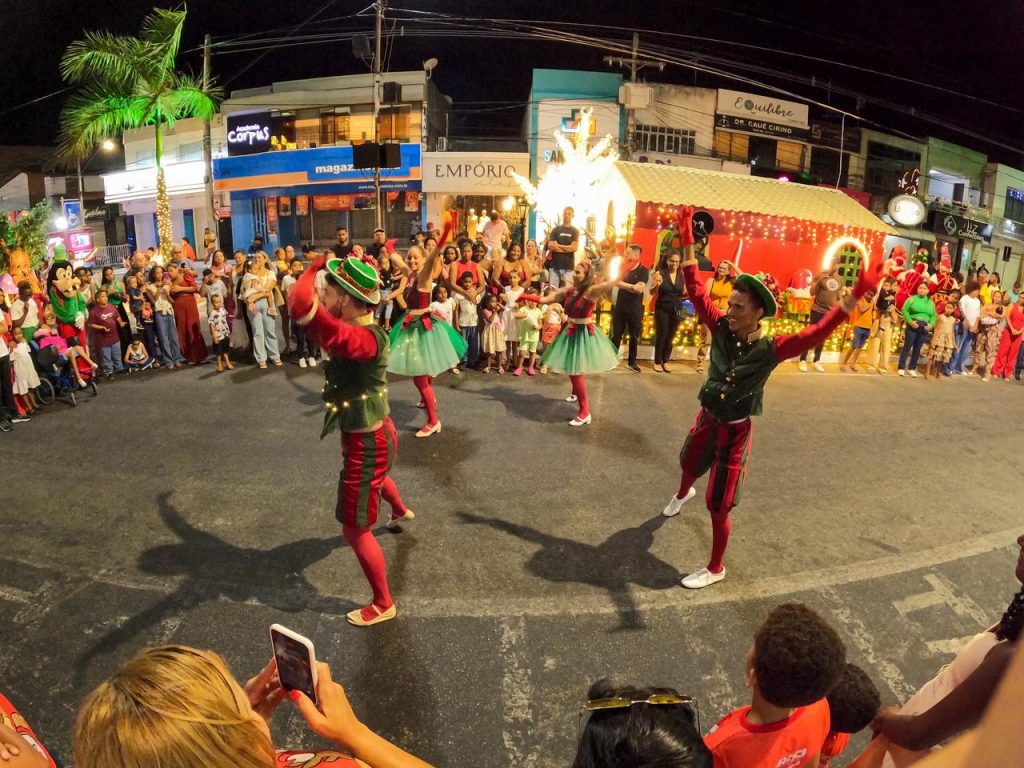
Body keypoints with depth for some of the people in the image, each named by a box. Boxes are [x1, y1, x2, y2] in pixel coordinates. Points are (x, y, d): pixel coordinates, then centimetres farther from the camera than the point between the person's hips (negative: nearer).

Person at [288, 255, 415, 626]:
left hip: (367, 443, -10)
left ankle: (383, 604, 25)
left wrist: (314, 268, -27)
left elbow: (300, 301, -46)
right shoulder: (356, 329, -5)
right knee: (376, 477, 42)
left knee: (355, 530, 5)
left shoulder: (366, 339, -35)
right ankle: (401, 511, 75)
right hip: (373, 433, 10)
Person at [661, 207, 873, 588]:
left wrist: (855, 296, -42)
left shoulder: (771, 349, -22)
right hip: (706, 418, 5)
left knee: (718, 505, 1)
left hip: (734, 430, -4)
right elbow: (696, 292, -11)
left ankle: (716, 568, 23)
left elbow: (816, 332, -31)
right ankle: (682, 494, 70)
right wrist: (687, 241, -15)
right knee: (688, 465, 33)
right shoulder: (721, 328, -13)